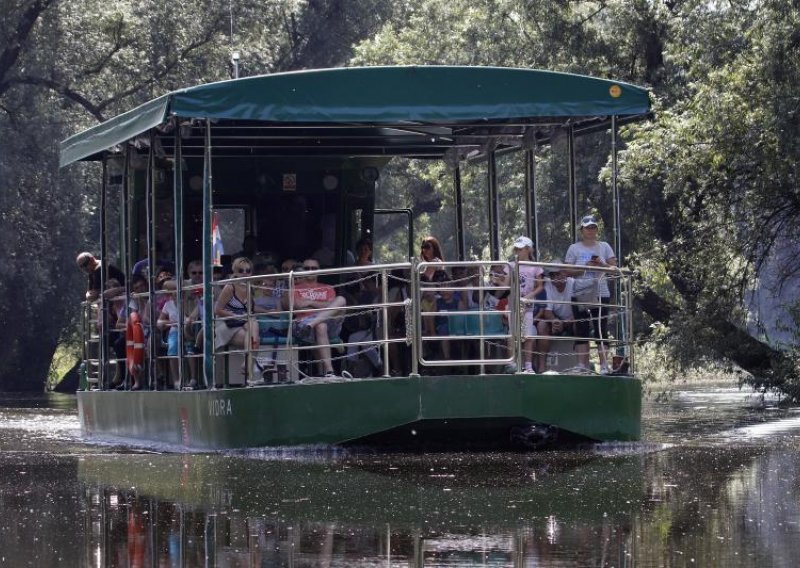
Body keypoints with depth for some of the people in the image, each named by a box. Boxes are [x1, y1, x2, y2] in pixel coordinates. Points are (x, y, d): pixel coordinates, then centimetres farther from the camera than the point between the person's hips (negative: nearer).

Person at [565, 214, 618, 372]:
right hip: (580, 294, 0)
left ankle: (604, 366, -5)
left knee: (601, 331, -4)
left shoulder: (604, 246, 10)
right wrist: (585, 267, -12)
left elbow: (614, 267, 7)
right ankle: (582, 365, 2)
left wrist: (601, 264, -11)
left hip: (600, 293, 0)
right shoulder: (574, 248, 7)